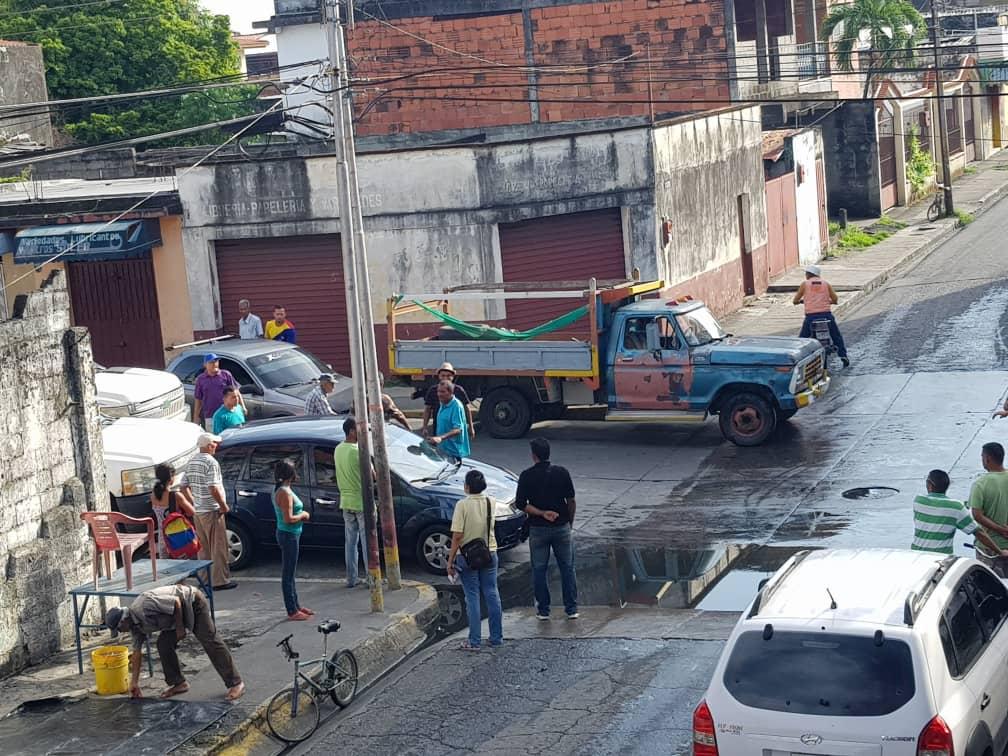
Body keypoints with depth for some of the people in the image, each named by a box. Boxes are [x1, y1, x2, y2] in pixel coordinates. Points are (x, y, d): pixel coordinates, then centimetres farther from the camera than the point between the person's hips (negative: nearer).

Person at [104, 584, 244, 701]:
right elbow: (137, 651, 6)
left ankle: (235, 683, -12)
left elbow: (176, 602, -27)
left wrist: (180, 628, -18)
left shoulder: (144, 605, -31)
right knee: (163, 644, 0)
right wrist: (134, 682, 7)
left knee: (209, 640, -13)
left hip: (193, 602, -9)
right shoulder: (135, 625, -1)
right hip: (180, 611, 9)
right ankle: (178, 683, 11)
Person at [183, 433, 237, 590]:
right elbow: (213, 489, -23)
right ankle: (220, 581, 0)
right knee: (218, 547, -1)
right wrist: (224, 506, -14)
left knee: (203, 547, 16)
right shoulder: (211, 462, -17)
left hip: (197, 511, 8)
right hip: (211, 511, -8)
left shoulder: (191, 462, 9)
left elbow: (185, 487, 13)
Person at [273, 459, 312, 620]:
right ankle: (292, 611, 2)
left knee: (290, 572, 17)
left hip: (291, 535, 10)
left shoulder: (282, 490, 10)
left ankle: (296, 606, 27)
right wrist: (303, 515, -9)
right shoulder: (285, 493, -20)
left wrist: (301, 515, 7)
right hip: (288, 535, -10)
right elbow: (288, 519, -25)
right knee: (288, 573, -4)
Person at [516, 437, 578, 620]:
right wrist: (570, 522, 10)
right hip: (561, 527, 1)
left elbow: (521, 504, -11)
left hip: (538, 529, -1)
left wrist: (541, 513, -8)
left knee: (539, 569, 9)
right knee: (567, 567, 9)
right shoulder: (561, 473, -5)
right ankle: (572, 609, 11)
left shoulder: (527, 476, -7)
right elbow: (571, 502, -2)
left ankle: (543, 610, 13)